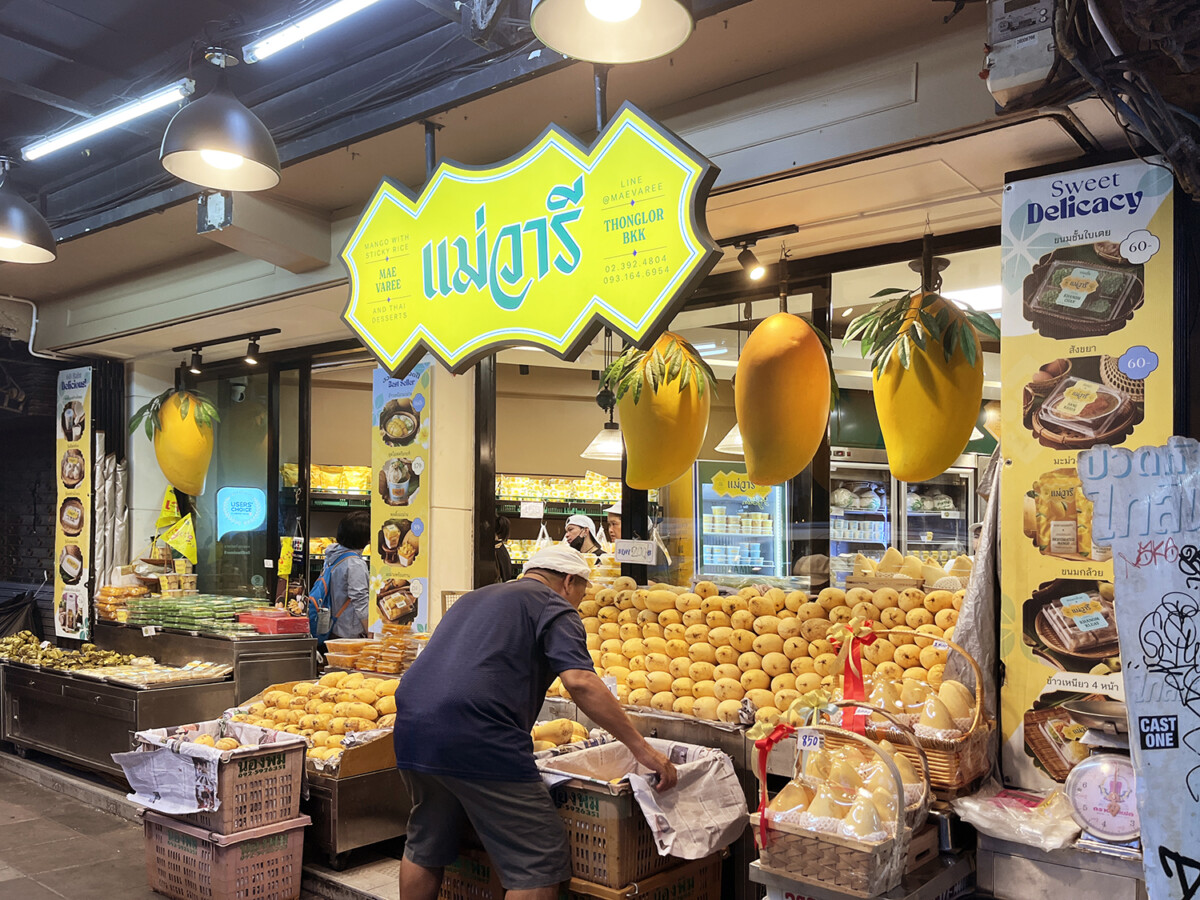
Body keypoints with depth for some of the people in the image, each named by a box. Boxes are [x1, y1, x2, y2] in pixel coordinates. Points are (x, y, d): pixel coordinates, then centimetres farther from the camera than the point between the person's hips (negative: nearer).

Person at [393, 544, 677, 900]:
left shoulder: (474, 598, 28)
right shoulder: (554, 606, 4)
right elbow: (579, 681, -12)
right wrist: (641, 748, -10)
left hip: (411, 733, 9)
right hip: (477, 738, -9)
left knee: (425, 848, 27)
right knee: (539, 862, -1)